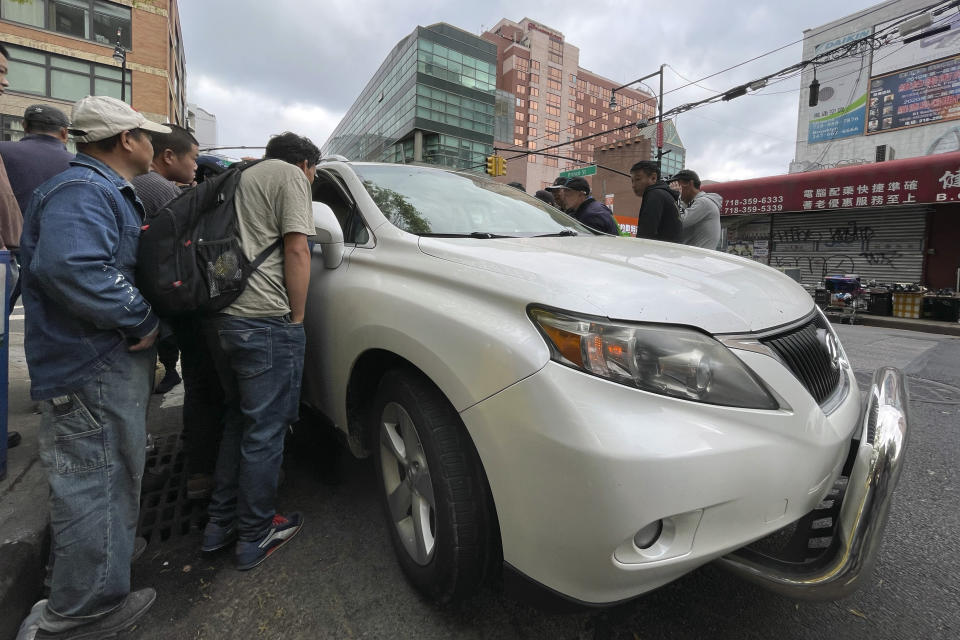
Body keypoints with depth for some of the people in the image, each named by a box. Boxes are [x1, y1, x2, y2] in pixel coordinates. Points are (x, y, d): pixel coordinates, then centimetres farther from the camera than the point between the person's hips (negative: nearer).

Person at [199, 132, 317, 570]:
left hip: (219, 317, 9)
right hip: (264, 320, -9)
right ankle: (255, 535, 17)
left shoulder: (240, 178, 25)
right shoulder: (290, 175, -1)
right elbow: (296, 250, -12)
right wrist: (297, 317, -7)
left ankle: (220, 523, 31)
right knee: (265, 431, 3)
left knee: (238, 420, 21)